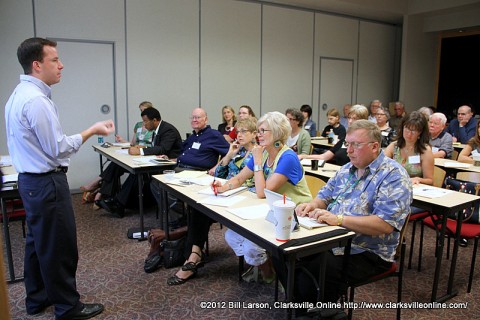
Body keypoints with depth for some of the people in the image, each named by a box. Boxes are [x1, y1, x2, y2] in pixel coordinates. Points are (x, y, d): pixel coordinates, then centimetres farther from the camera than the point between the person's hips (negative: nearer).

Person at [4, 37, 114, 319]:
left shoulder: (20, 94, 11)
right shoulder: (36, 100, -22)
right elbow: (58, 148, -20)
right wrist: (92, 131, -11)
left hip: (31, 180, 11)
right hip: (47, 183, -10)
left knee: (38, 242, 20)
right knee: (59, 246, 2)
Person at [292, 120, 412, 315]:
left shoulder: (394, 176, -14)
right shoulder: (347, 169, 11)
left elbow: (385, 224, -25)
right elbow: (325, 196, 17)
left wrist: (339, 219, -31)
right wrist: (312, 205, -8)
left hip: (368, 253, -8)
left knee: (312, 273, -29)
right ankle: (300, 302, 12)